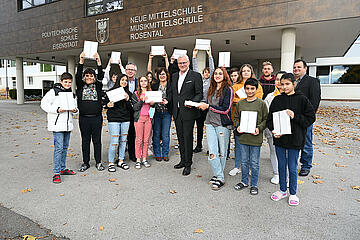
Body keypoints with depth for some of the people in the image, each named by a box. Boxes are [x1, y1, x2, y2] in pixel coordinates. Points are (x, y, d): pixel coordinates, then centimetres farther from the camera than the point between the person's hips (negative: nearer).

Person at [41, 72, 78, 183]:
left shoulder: (71, 93, 15)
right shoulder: (53, 92, -5)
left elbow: (74, 105, 22)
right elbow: (44, 104, -8)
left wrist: (74, 110, -1)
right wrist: (57, 110, -20)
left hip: (68, 124, 7)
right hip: (57, 124, -7)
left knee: (65, 147, 14)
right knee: (58, 148, -8)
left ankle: (63, 168, 26)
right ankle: (56, 173, -1)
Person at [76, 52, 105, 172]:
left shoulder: (98, 86, 7)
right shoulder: (80, 86, 8)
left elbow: (101, 76, -8)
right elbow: (78, 76, -7)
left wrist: (98, 62, -18)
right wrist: (81, 61, -16)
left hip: (96, 118, -1)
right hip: (83, 118, 1)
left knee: (97, 140, 7)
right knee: (85, 140, 9)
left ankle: (98, 162, 18)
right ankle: (85, 163, 21)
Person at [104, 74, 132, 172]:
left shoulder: (128, 93, 11)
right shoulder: (111, 91, 2)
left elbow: (131, 109, 7)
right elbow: (105, 103, 6)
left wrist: (127, 100, -10)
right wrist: (108, 105, -16)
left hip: (125, 120, 4)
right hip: (114, 120, -4)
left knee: (123, 141, 10)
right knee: (114, 142, -6)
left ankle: (121, 161, 23)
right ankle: (111, 163, 8)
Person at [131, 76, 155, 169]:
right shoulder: (136, 93, 4)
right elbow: (135, 107, -4)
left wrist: (152, 104, -2)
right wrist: (142, 100, -16)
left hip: (148, 118, 3)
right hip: (139, 117, -3)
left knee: (146, 140, 5)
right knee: (139, 140, -1)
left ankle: (144, 159, 14)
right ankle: (138, 160, 8)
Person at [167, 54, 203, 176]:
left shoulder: (196, 76, -4)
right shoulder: (174, 76, 14)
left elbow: (199, 94, -7)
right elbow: (171, 92, 20)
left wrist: (192, 102, -23)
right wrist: (167, 100, 3)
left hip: (188, 112, -6)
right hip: (177, 112, 6)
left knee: (188, 138, -2)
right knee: (180, 138, 14)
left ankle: (188, 164, 11)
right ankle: (183, 160, 27)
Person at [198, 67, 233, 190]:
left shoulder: (228, 89, -4)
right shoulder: (211, 89, 17)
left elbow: (225, 109, -13)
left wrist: (208, 106, -10)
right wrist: (202, 106, 4)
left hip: (223, 124, -5)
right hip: (210, 123, 5)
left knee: (222, 152, 6)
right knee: (212, 153, -4)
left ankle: (219, 177, 19)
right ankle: (219, 177, 7)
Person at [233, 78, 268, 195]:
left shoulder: (261, 103, -3)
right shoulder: (240, 103, 5)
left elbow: (266, 119, -1)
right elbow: (236, 118, 13)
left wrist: (259, 128, -15)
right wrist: (237, 126, -4)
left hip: (255, 138, -3)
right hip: (242, 137, 3)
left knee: (254, 163, 8)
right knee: (244, 162, 16)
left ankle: (254, 185, 24)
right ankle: (244, 181, 33)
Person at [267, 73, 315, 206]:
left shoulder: (302, 99, -4)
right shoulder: (277, 99, 3)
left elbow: (311, 118, -3)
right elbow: (269, 118, 5)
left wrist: (295, 117, -17)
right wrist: (273, 130, -10)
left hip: (295, 139, -3)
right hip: (279, 139, 3)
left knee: (292, 168, 7)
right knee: (281, 166, 15)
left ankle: (293, 193, 27)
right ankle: (282, 190, 32)